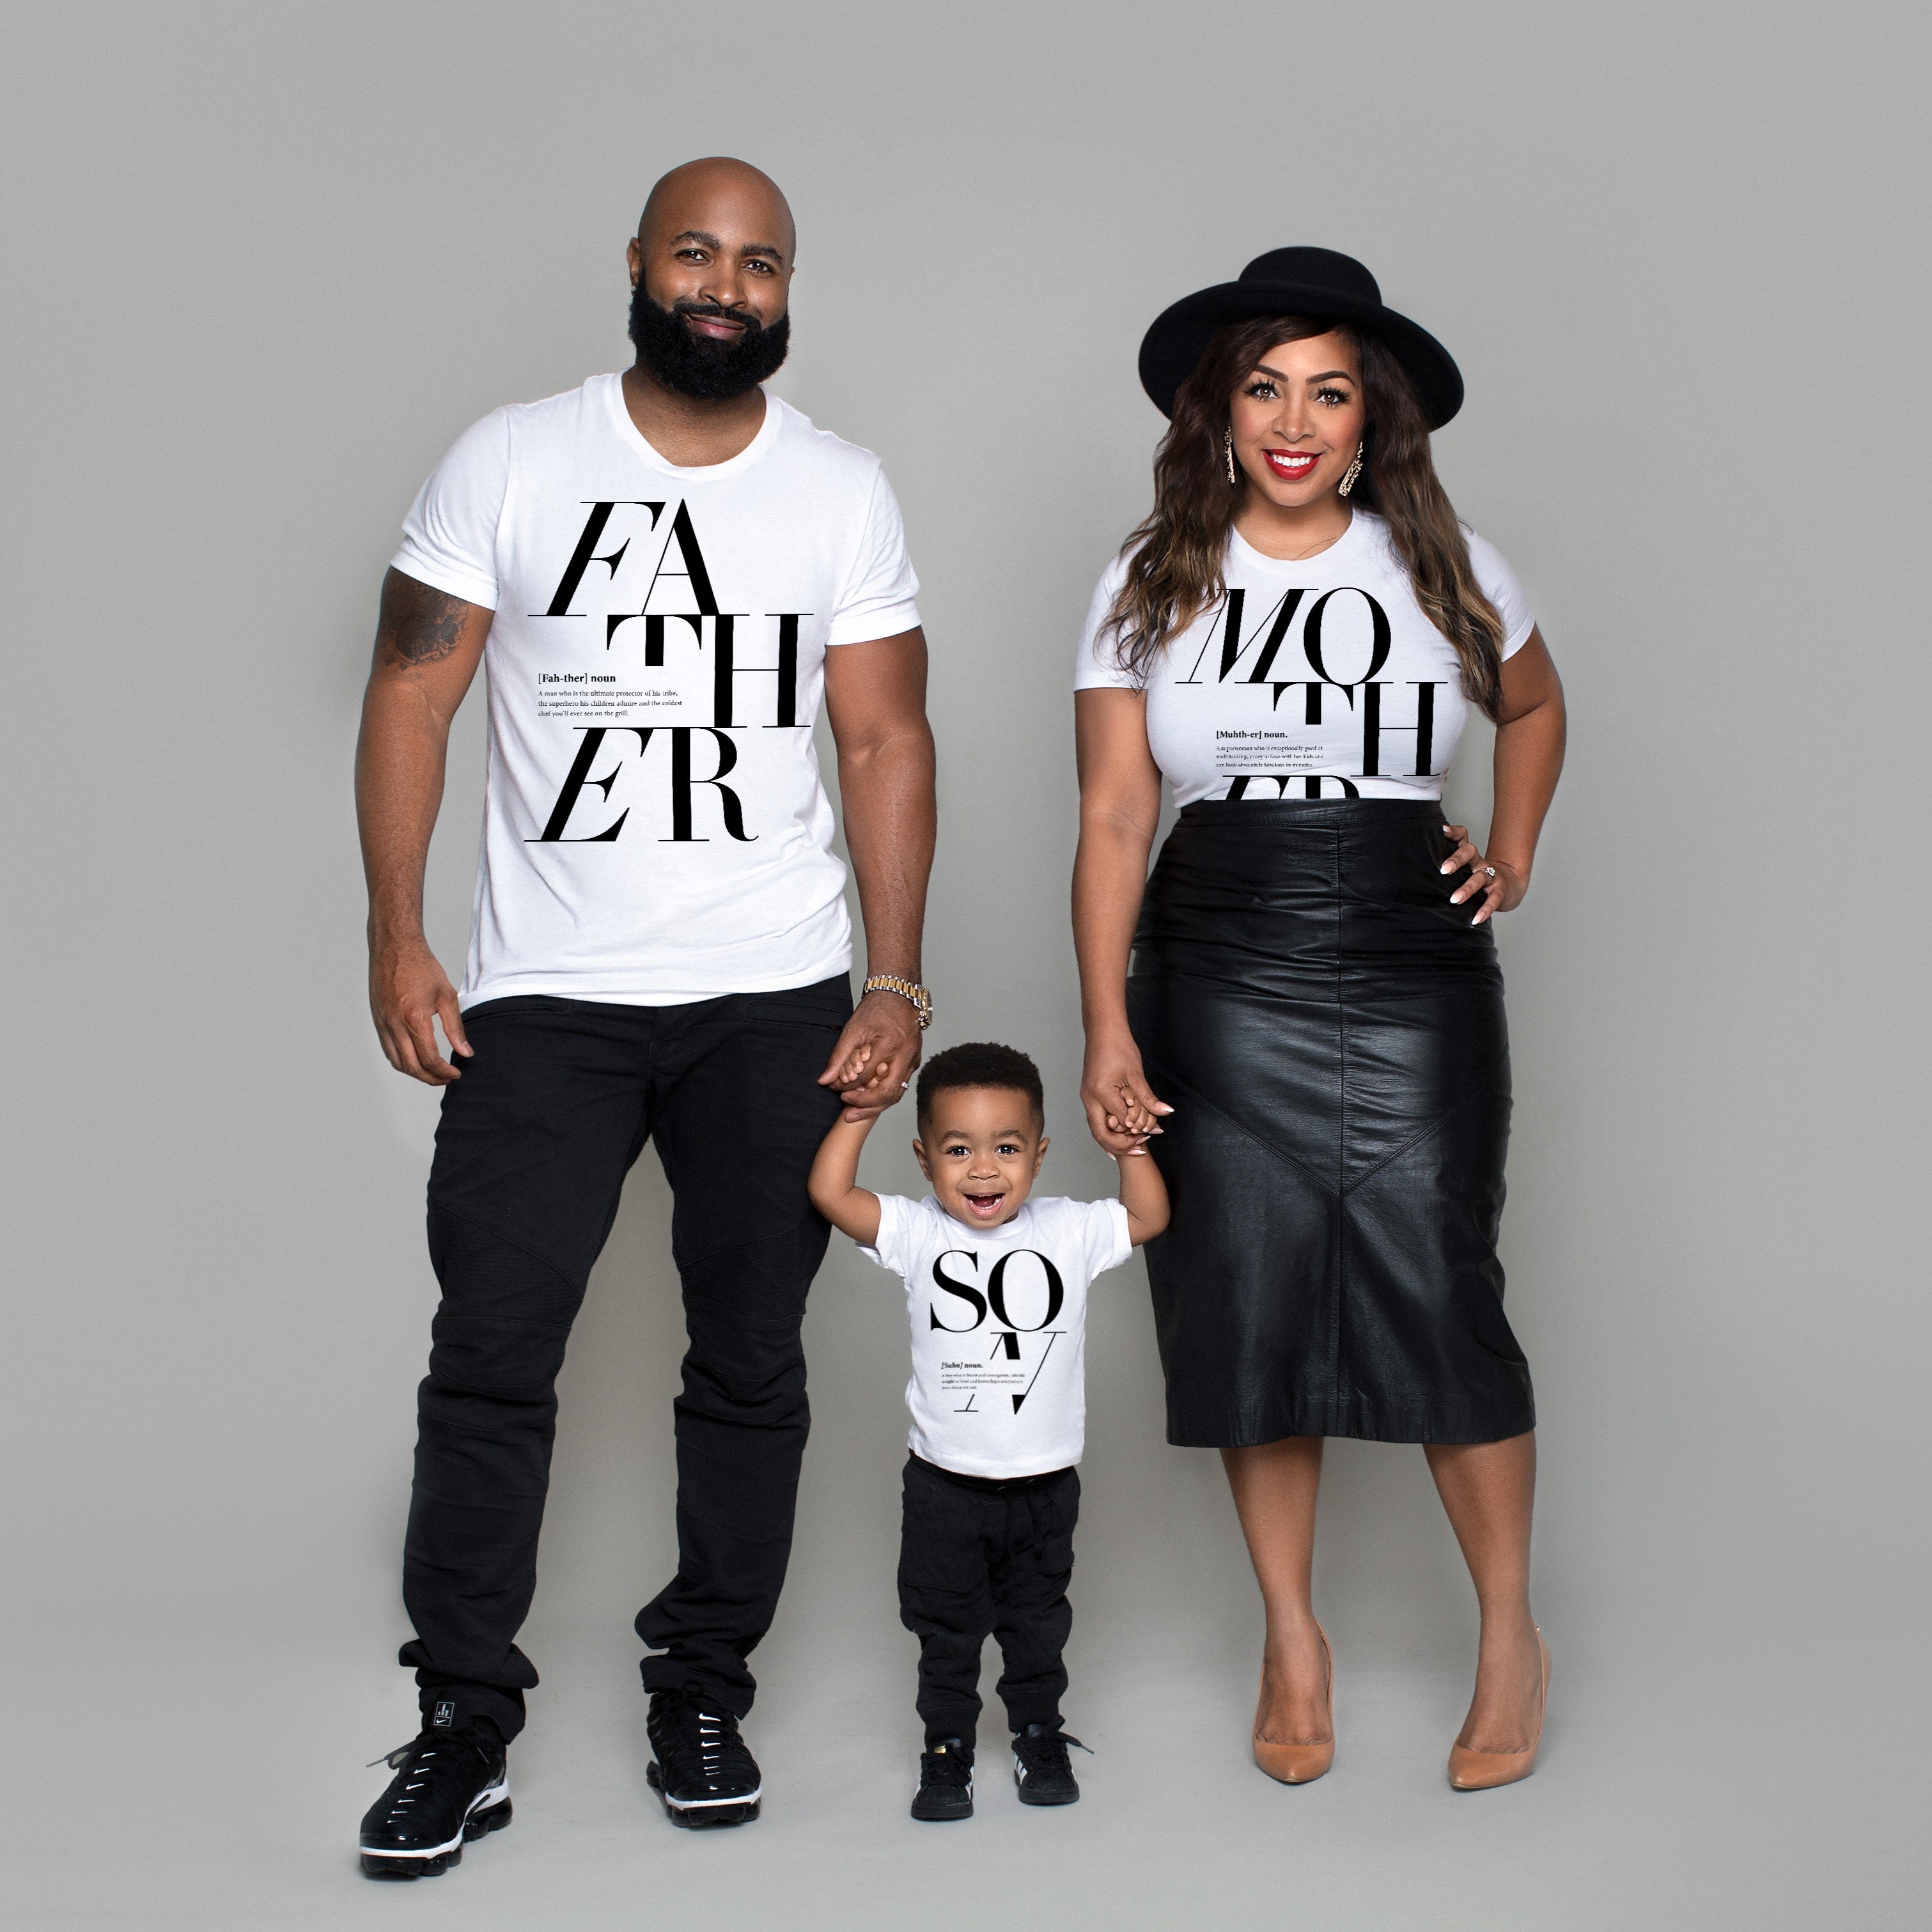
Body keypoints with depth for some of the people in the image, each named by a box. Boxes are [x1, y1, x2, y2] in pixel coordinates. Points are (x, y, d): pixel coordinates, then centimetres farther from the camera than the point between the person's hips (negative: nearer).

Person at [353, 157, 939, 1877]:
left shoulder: (844, 492, 5)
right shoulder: (511, 461, 2)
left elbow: (885, 741, 5)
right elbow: (411, 695, 1)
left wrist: (897, 980, -2)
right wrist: (397, 938, -6)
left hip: (776, 996, 1)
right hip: (543, 992, -1)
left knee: (751, 1359, 7)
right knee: (492, 1351, -3)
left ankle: (704, 1689, 22)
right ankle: (465, 1720, 9)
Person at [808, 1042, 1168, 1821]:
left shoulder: (1069, 1231, -2)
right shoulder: (917, 1234, -7)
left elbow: (1150, 1217, 5)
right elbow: (829, 1193, -14)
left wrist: (1131, 1144, -4)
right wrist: (858, 1116, -15)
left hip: (1045, 1485, 1)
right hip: (946, 1486, -1)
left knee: (1038, 1624, 16)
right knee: (946, 1631, 10)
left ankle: (1040, 1738, 32)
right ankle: (947, 1750, 24)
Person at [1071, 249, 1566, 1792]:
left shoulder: (1444, 569, 4)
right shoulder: (1152, 587, 3)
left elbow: (1534, 702, 25)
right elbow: (1114, 819, -2)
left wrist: (1514, 853, 12)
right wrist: (1106, 1026, -9)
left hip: (1414, 984, 0)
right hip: (1219, 986, 1)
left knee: (1434, 1298, -5)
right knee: (1250, 1306, 4)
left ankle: (1511, 1637, 15)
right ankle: (1294, 1639, 22)